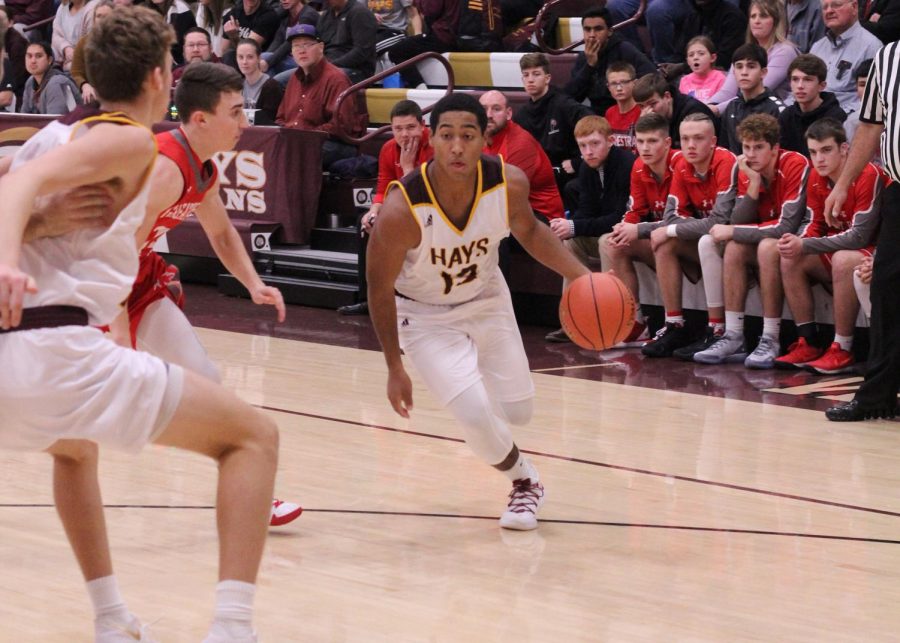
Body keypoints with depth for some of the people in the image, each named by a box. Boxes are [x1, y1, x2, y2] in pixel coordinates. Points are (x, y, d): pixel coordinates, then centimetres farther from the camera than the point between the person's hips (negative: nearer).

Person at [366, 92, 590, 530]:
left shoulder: (509, 184, -24)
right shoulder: (402, 208, -34)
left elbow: (528, 231, 1)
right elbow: (380, 289, -19)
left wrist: (579, 274, -13)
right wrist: (395, 369, -14)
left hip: (487, 300, 4)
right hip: (426, 314, -4)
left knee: (518, 412, 11)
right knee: (476, 415, -17)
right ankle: (525, 482, 15)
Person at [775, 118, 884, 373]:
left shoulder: (869, 176, -23)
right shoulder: (816, 177, -1)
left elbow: (859, 236, -26)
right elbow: (814, 223, 4)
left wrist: (805, 246, -29)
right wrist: (796, 242, -21)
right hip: (835, 251, 7)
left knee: (843, 260, -36)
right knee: (790, 259, -13)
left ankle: (842, 351, -28)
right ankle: (808, 345, -10)